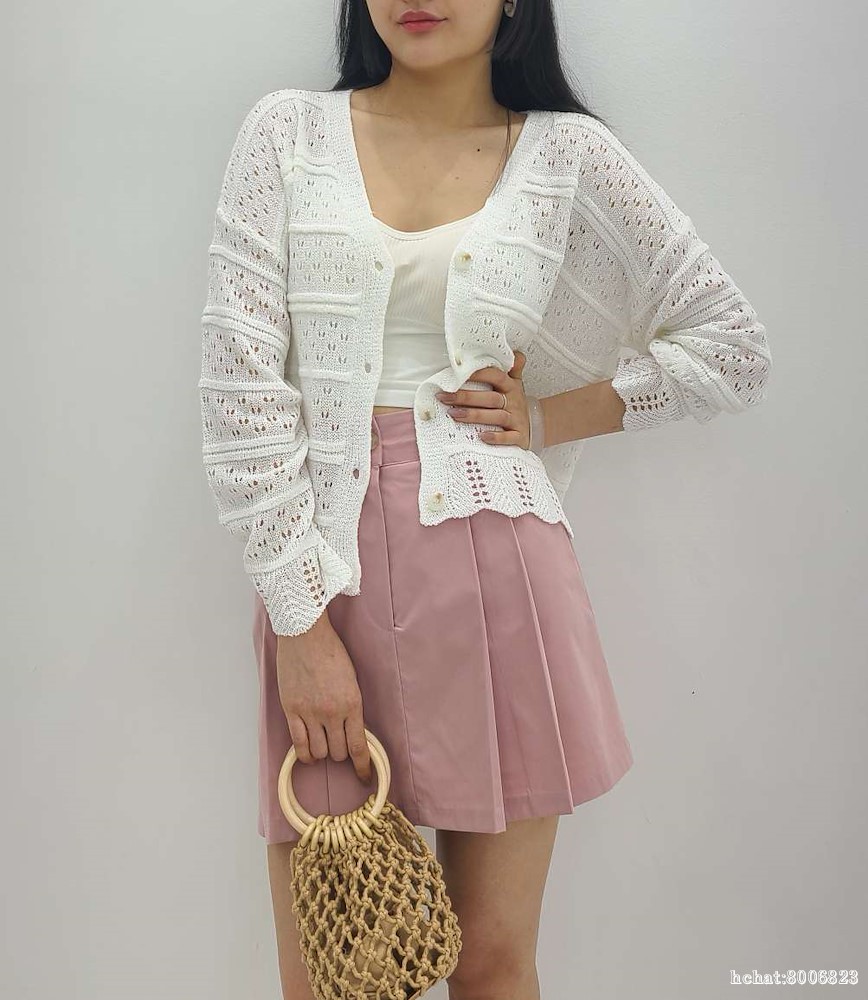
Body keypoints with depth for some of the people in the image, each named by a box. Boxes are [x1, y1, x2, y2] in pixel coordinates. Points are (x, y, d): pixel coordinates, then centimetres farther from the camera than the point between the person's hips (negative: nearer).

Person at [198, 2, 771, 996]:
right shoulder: (291, 132, 5)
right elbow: (240, 385, -4)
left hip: (494, 575, 0)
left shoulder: (564, 152, 6)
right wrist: (299, 621, -10)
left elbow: (734, 348, 9)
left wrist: (542, 419, 0)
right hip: (323, 571, 1)